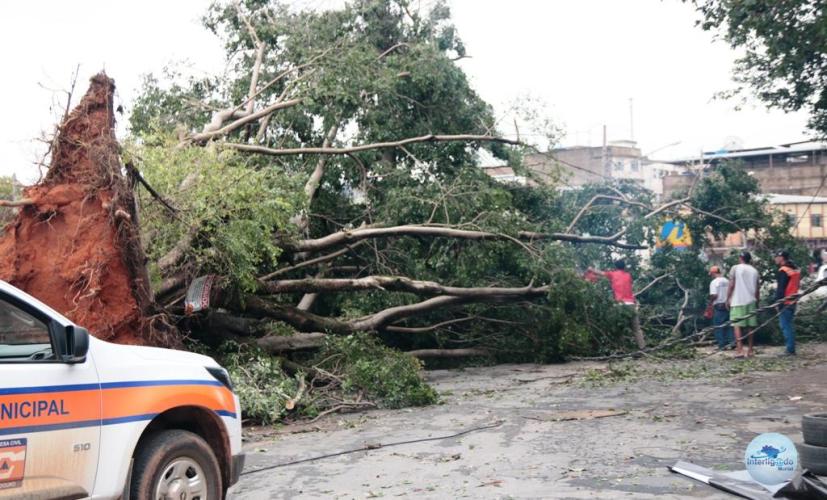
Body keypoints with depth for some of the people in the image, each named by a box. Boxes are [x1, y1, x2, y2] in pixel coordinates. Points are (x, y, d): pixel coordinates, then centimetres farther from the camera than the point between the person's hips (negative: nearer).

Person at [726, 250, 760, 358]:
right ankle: (750, 350, 12)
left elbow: (731, 285, -8)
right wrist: (756, 301, 21)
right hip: (751, 301, 4)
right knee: (750, 326, 9)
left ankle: (739, 349, -13)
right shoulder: (754, 271, 10)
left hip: (738, 301, -4)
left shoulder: (735, 268, -3)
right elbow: (757, 289, 10)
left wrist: (728, 299, -2)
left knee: (737, 325, -3)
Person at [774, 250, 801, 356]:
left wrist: (778, 302, -16)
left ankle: (790, 349, -7)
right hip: (793, 302, 9)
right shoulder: (795, 270, 14)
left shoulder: (783, 271, -15)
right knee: (789, 325, 15)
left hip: (785, 303, -9)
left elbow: (781, 289, -19)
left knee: (785, 326, -6)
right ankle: (791, 349, 18)